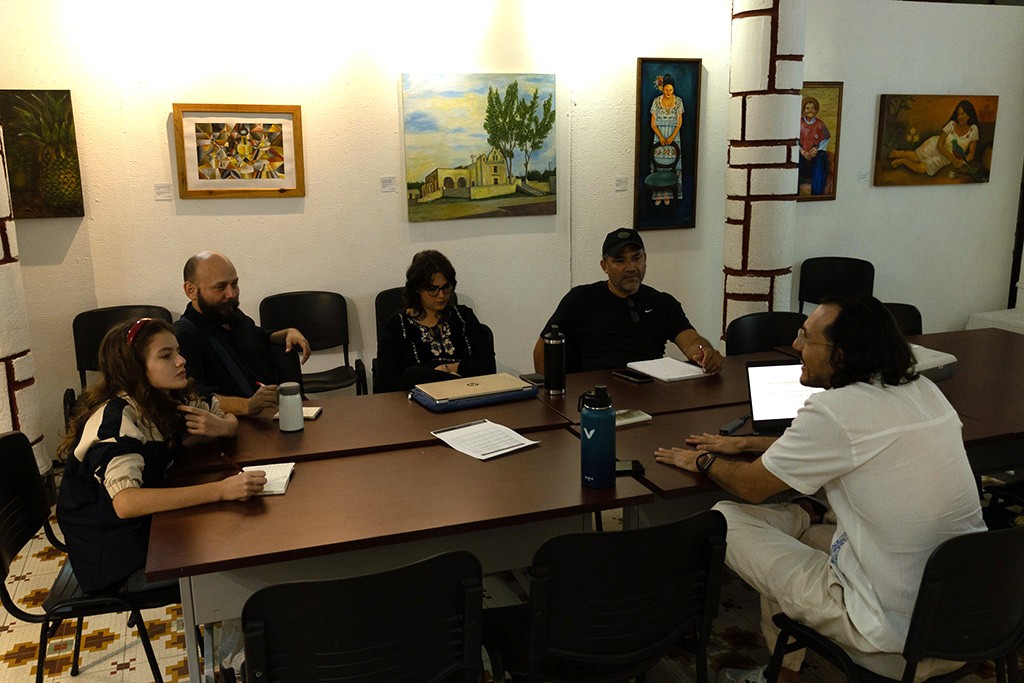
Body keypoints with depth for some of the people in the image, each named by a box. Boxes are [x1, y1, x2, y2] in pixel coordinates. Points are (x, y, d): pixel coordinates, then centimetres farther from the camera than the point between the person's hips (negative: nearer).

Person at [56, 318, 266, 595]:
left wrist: (220, 427, -15)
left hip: (148, 525, 7)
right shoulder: (117, 417, -25)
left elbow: (231, 421, 11)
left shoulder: (172, 399, -2)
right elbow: (125, 502, -39)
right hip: (111, 555, -7)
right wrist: (220, 489, -46)